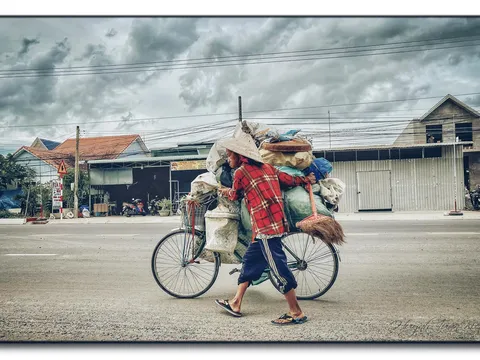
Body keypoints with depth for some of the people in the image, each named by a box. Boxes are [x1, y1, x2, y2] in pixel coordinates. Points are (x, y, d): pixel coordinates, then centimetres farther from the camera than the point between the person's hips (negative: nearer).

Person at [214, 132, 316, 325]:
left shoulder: (240, 172, -6)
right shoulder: (267, 167, 13)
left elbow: (235, 195, 10)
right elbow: (290, 180, 13)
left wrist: (226, 191, 32)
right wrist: (307, 179, 30)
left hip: (265, 226, -9)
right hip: (277, 221, 9)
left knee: (278, 267, -1)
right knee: (250, 260, 16)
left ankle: (296, 312, 9)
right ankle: (235, 304, 26)